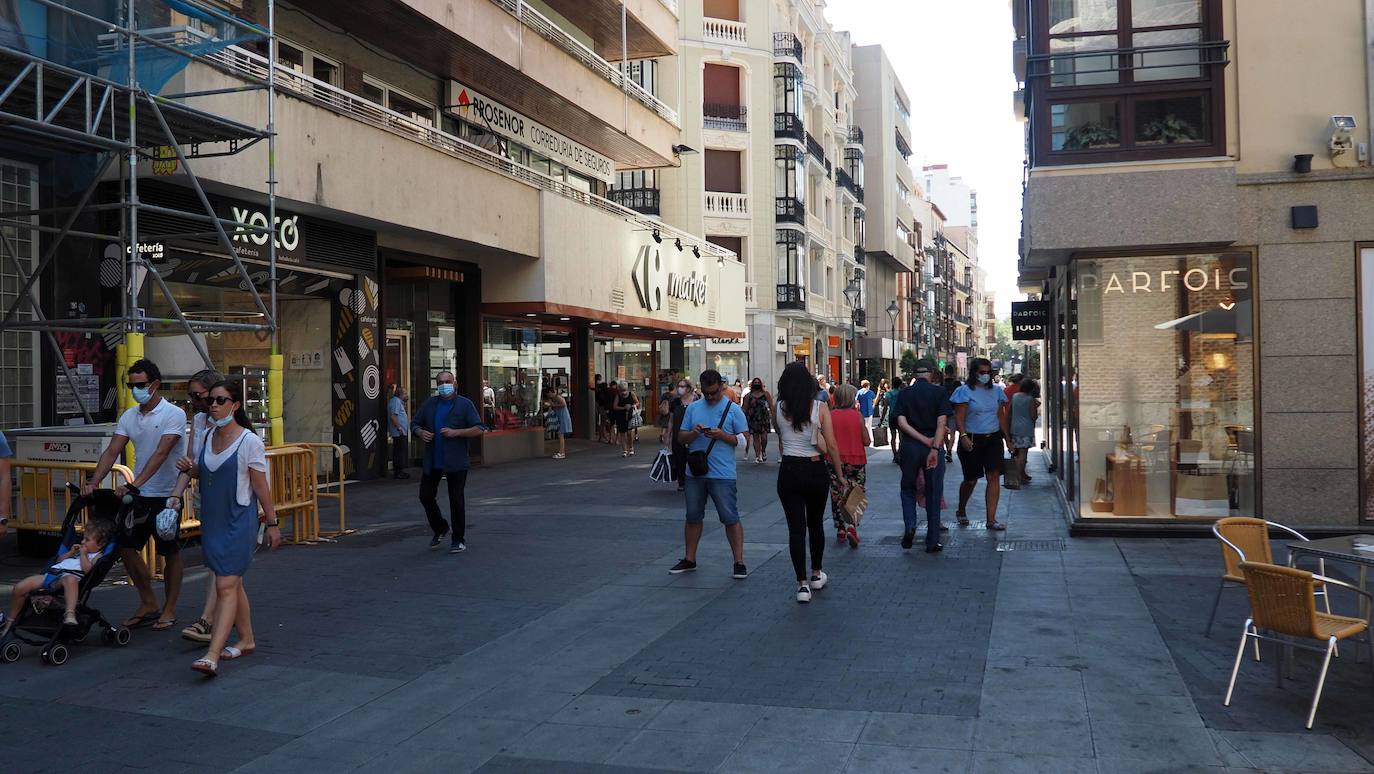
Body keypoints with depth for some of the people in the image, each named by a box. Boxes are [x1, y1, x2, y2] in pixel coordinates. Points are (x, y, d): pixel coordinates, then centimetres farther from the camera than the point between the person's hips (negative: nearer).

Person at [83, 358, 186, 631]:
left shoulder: (174, 415, -13)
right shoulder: (129, 417, 7)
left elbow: (161, 453, -23)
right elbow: (112, 451, 1)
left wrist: (135, 484, -33)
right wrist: (93, 482, -14)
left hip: (167, 495, -6)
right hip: (140, 495, 6)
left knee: (170, 552, 4)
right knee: (126, 546, 7)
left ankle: (169, 609, 16)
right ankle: (148, 604, 21)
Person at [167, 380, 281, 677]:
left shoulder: (249, 441, -11)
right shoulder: (206, 438, 7)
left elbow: (261, 486, -8)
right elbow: (192, 470, 19)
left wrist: (272, 523, -5)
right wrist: (176, 494, 0)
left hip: (239, 521, -7)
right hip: (212, 520, 7)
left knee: (226, 586, -12)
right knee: (231, 583, 16)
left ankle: (212, 655, -16)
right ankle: (247, 639, 29)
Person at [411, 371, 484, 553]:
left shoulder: (464, 404, -3)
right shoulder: (429, 404, 10)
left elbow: (478, 429, -8)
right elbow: (415, 424, 17)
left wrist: (456, 432, -20)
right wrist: (420, 432, -6)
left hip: (456, 462, -5)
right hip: (432, 461, 5)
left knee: (456, 500, 0)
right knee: (426, 496, 9)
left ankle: (458, 540, 11)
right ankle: (441, 528, 33)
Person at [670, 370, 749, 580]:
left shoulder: (733, 409, -1)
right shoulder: (693, 408, 10)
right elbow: (681, 437, 8)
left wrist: (722, 435, -19)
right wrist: (694, 433, -13)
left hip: (722, 474, -4)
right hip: (694, 473, 4)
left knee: (731, 518, -3)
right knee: (693, 517, 14)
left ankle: (739, 562, 4)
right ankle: (689, 559, 26)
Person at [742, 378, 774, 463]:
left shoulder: (765, 394, 4)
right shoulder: (748, 395, 5)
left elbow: (771, 406, 1)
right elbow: (745, 408, 6)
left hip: (764, 419, -1)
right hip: (753, 420, 1)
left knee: (764, 437, -7)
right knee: (755, 438, 3)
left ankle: (763, 451, 22)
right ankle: (757, 456, 9)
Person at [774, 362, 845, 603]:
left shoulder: (779, 409, -2)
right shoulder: (820, 407, -6)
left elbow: (780, 444, 7)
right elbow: (831, 446, -8)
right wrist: (840, 475, -1)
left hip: (789, 472, 0)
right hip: (816, 469, 0)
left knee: (796, 528, 3)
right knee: (816, 524, 19)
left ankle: (802, 584, 1)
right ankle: (816, 575, 32)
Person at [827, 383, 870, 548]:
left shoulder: (830, 416, -4)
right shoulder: (858, 415, -7)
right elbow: (867, 441, -4)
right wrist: (863, 422, 6)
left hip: (835, 461, 1)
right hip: (856, 461, -1)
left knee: (837, 496, 12)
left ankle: (840, 530, 14)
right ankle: (852, 527, -12)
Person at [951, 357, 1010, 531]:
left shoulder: (996, 391, 11)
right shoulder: (965, 391, -4)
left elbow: (1001, 416, 17)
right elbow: (959, 417, -9)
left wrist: (1007, 437, 13)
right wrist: (963, 436, -22)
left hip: (994, 439, 4)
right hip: (972, 440, -4)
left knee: (994, 476, -6)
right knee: (971, 480, 5)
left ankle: (991, 519, -3)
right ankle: (961, 511, 30)